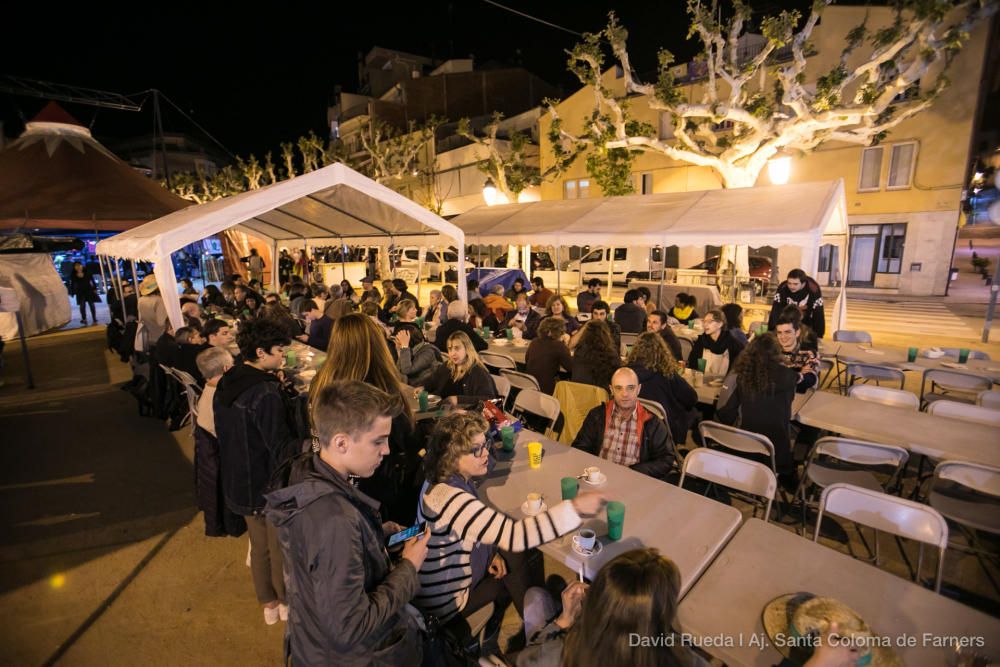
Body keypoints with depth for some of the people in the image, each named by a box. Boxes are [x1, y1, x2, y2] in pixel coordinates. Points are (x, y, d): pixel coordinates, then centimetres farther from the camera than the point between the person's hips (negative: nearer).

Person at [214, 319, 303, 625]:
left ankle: (268, 603, 43)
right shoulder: (266, 393, -29)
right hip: (271, 485, -8)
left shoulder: (226, 384, -2)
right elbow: (282, 450, -30)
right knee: (280, 548, 15)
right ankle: (287, 602, 37)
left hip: (240, 481, 8)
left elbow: (226, 434, 11)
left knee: (259, 545, 24)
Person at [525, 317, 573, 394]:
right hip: (547, 389, -7)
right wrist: (565, 345, 3)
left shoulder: (534, 342, 4)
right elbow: (570, 367, -5)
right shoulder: (558, 346, -12)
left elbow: (526, 360, 20)